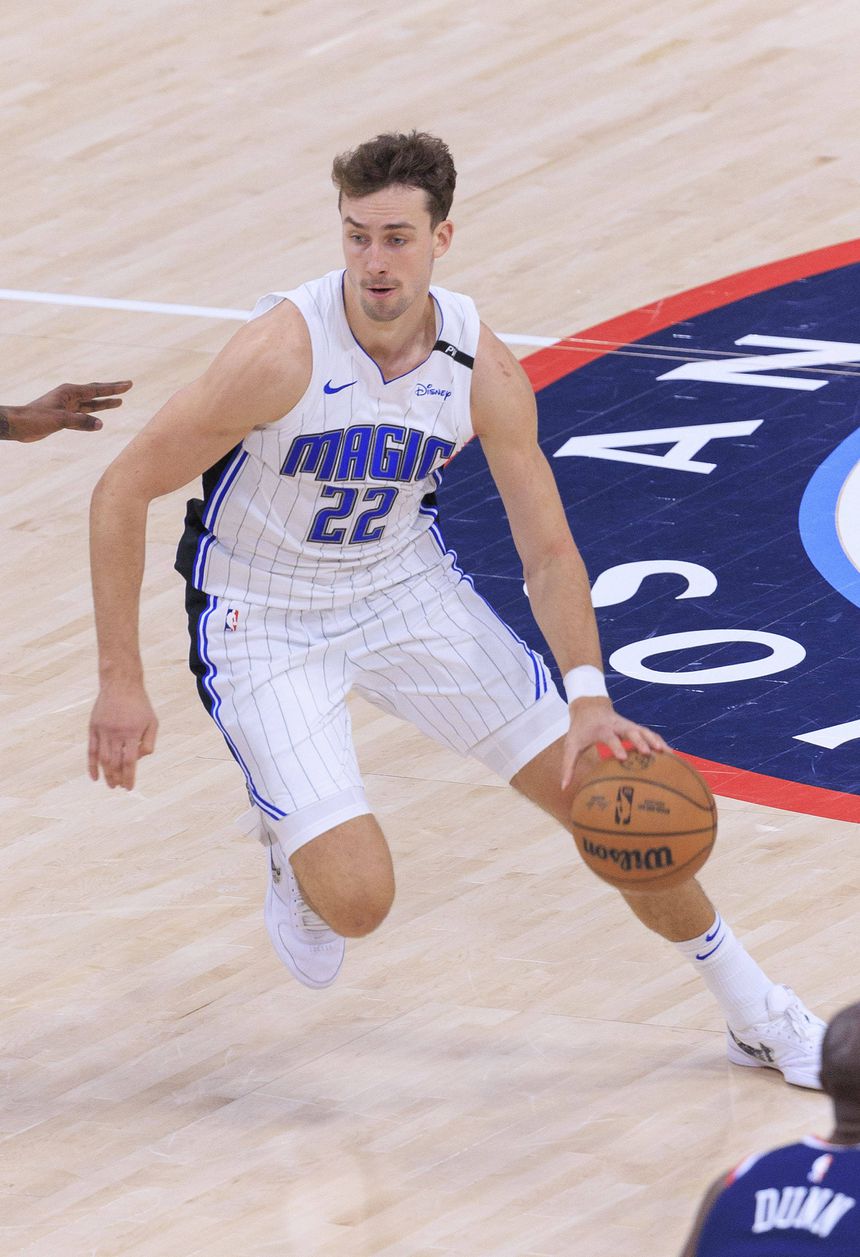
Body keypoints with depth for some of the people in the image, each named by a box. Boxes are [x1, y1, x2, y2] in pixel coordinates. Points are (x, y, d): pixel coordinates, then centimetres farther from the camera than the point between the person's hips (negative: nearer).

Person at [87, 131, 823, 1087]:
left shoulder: (482, 370, -16)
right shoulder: (283, 352, -29)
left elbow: (547, 549, -6)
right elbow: (122, 493, -22)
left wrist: (588, 700, -21)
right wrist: (121, 683, -22)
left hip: (405, 584, 4)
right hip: (264, 617, -4)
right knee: (356, 900, -19)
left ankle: (755, 1013, 23)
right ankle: (291, 849, 21)